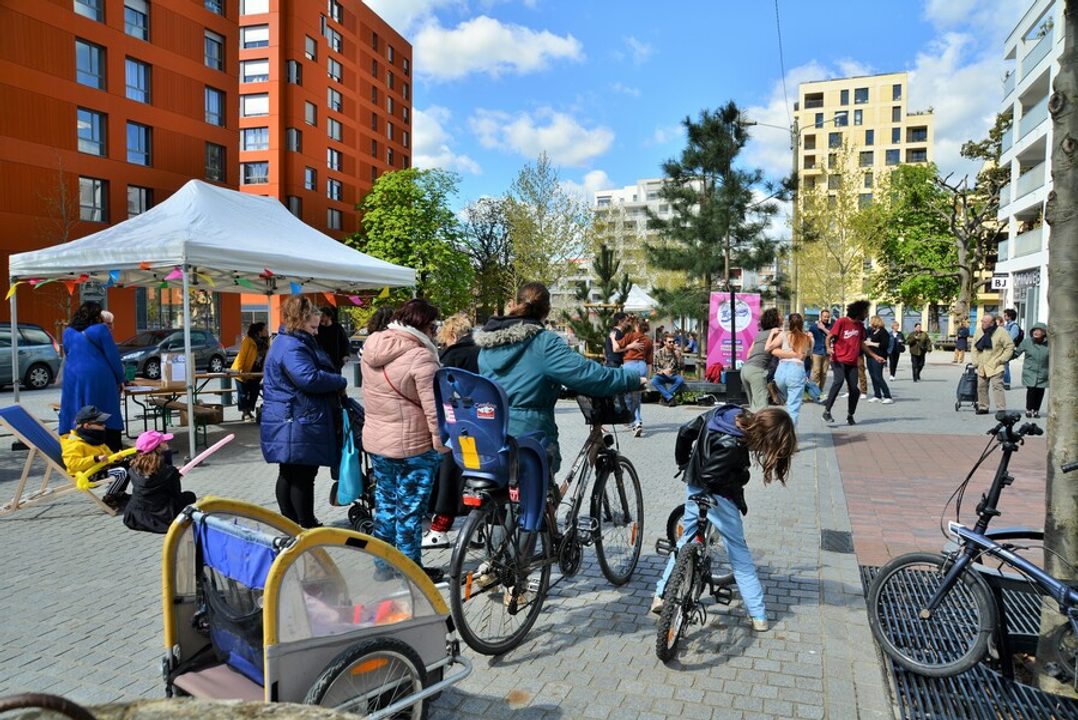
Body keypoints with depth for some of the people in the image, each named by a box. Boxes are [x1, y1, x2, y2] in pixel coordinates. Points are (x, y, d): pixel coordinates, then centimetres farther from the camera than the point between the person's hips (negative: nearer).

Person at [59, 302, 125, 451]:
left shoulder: (68, 332, 10)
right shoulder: (100, 330, -7)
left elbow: (67, 356, 20)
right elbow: (113, 356, -7)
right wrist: (120, 379, 3)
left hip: (73, 380, 5)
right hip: (99, 380, -5)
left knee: (76, 416, 7)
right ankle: (112, 452, -2)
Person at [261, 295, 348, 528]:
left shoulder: (296, 343, 18)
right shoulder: (291, 347, -18)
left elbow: (314, 372, 24)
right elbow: (309, 378, -30)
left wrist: (335, 383, 7)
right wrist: (340, 382, -16)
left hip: (290, 424, 11)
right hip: (298, 424, -11)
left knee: (289, 475, 16)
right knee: (303, 476, -2)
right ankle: (307, 526, 7)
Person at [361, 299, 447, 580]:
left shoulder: (371, 349, 5)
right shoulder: (420, 357, -21)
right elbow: (433, 407, -21)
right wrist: (442, 443, -13)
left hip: (375, 441, 8)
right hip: (413, 445, -7)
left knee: (385, 504, 18)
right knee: (410, 509, 5)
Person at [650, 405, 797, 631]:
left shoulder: (724, 413, -9)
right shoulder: (732, 446, -32)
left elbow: (686, 431, 2)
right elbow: (709, 477, -26)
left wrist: (684, 463, 15)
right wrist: (738, 497, -11)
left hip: (693, 487, 8)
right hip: (716, 497, -8)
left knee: (686, 540, 20)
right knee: (740, 555, 7)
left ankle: (661, 595, 24)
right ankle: (758, 616, 16)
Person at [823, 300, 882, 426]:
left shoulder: (860, 325, 13)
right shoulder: (841, 321, -5)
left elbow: (861, 343, 23)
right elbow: (829, 337, -7)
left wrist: (875, 356, 22)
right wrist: (829, 348, -26)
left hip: (852, 362, 6)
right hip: (838, 360, -6)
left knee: (854, 389, 0)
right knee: (839, 380, -28)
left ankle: (850, 416, 18)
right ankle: (827, 411, -23)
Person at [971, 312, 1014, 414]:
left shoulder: (1001, 332, -9)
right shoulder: (979, 331, 6)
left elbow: (1010, 346, -7)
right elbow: (974, 347, 12)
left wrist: (1001, 360, -10)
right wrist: (975, 362, 6)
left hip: (995, 367, -6)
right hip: (982, 367, 6)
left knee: (997, 387, -12)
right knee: (981, 387, 11)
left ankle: (1001, 409, -9)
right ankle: (983, 407, 24)